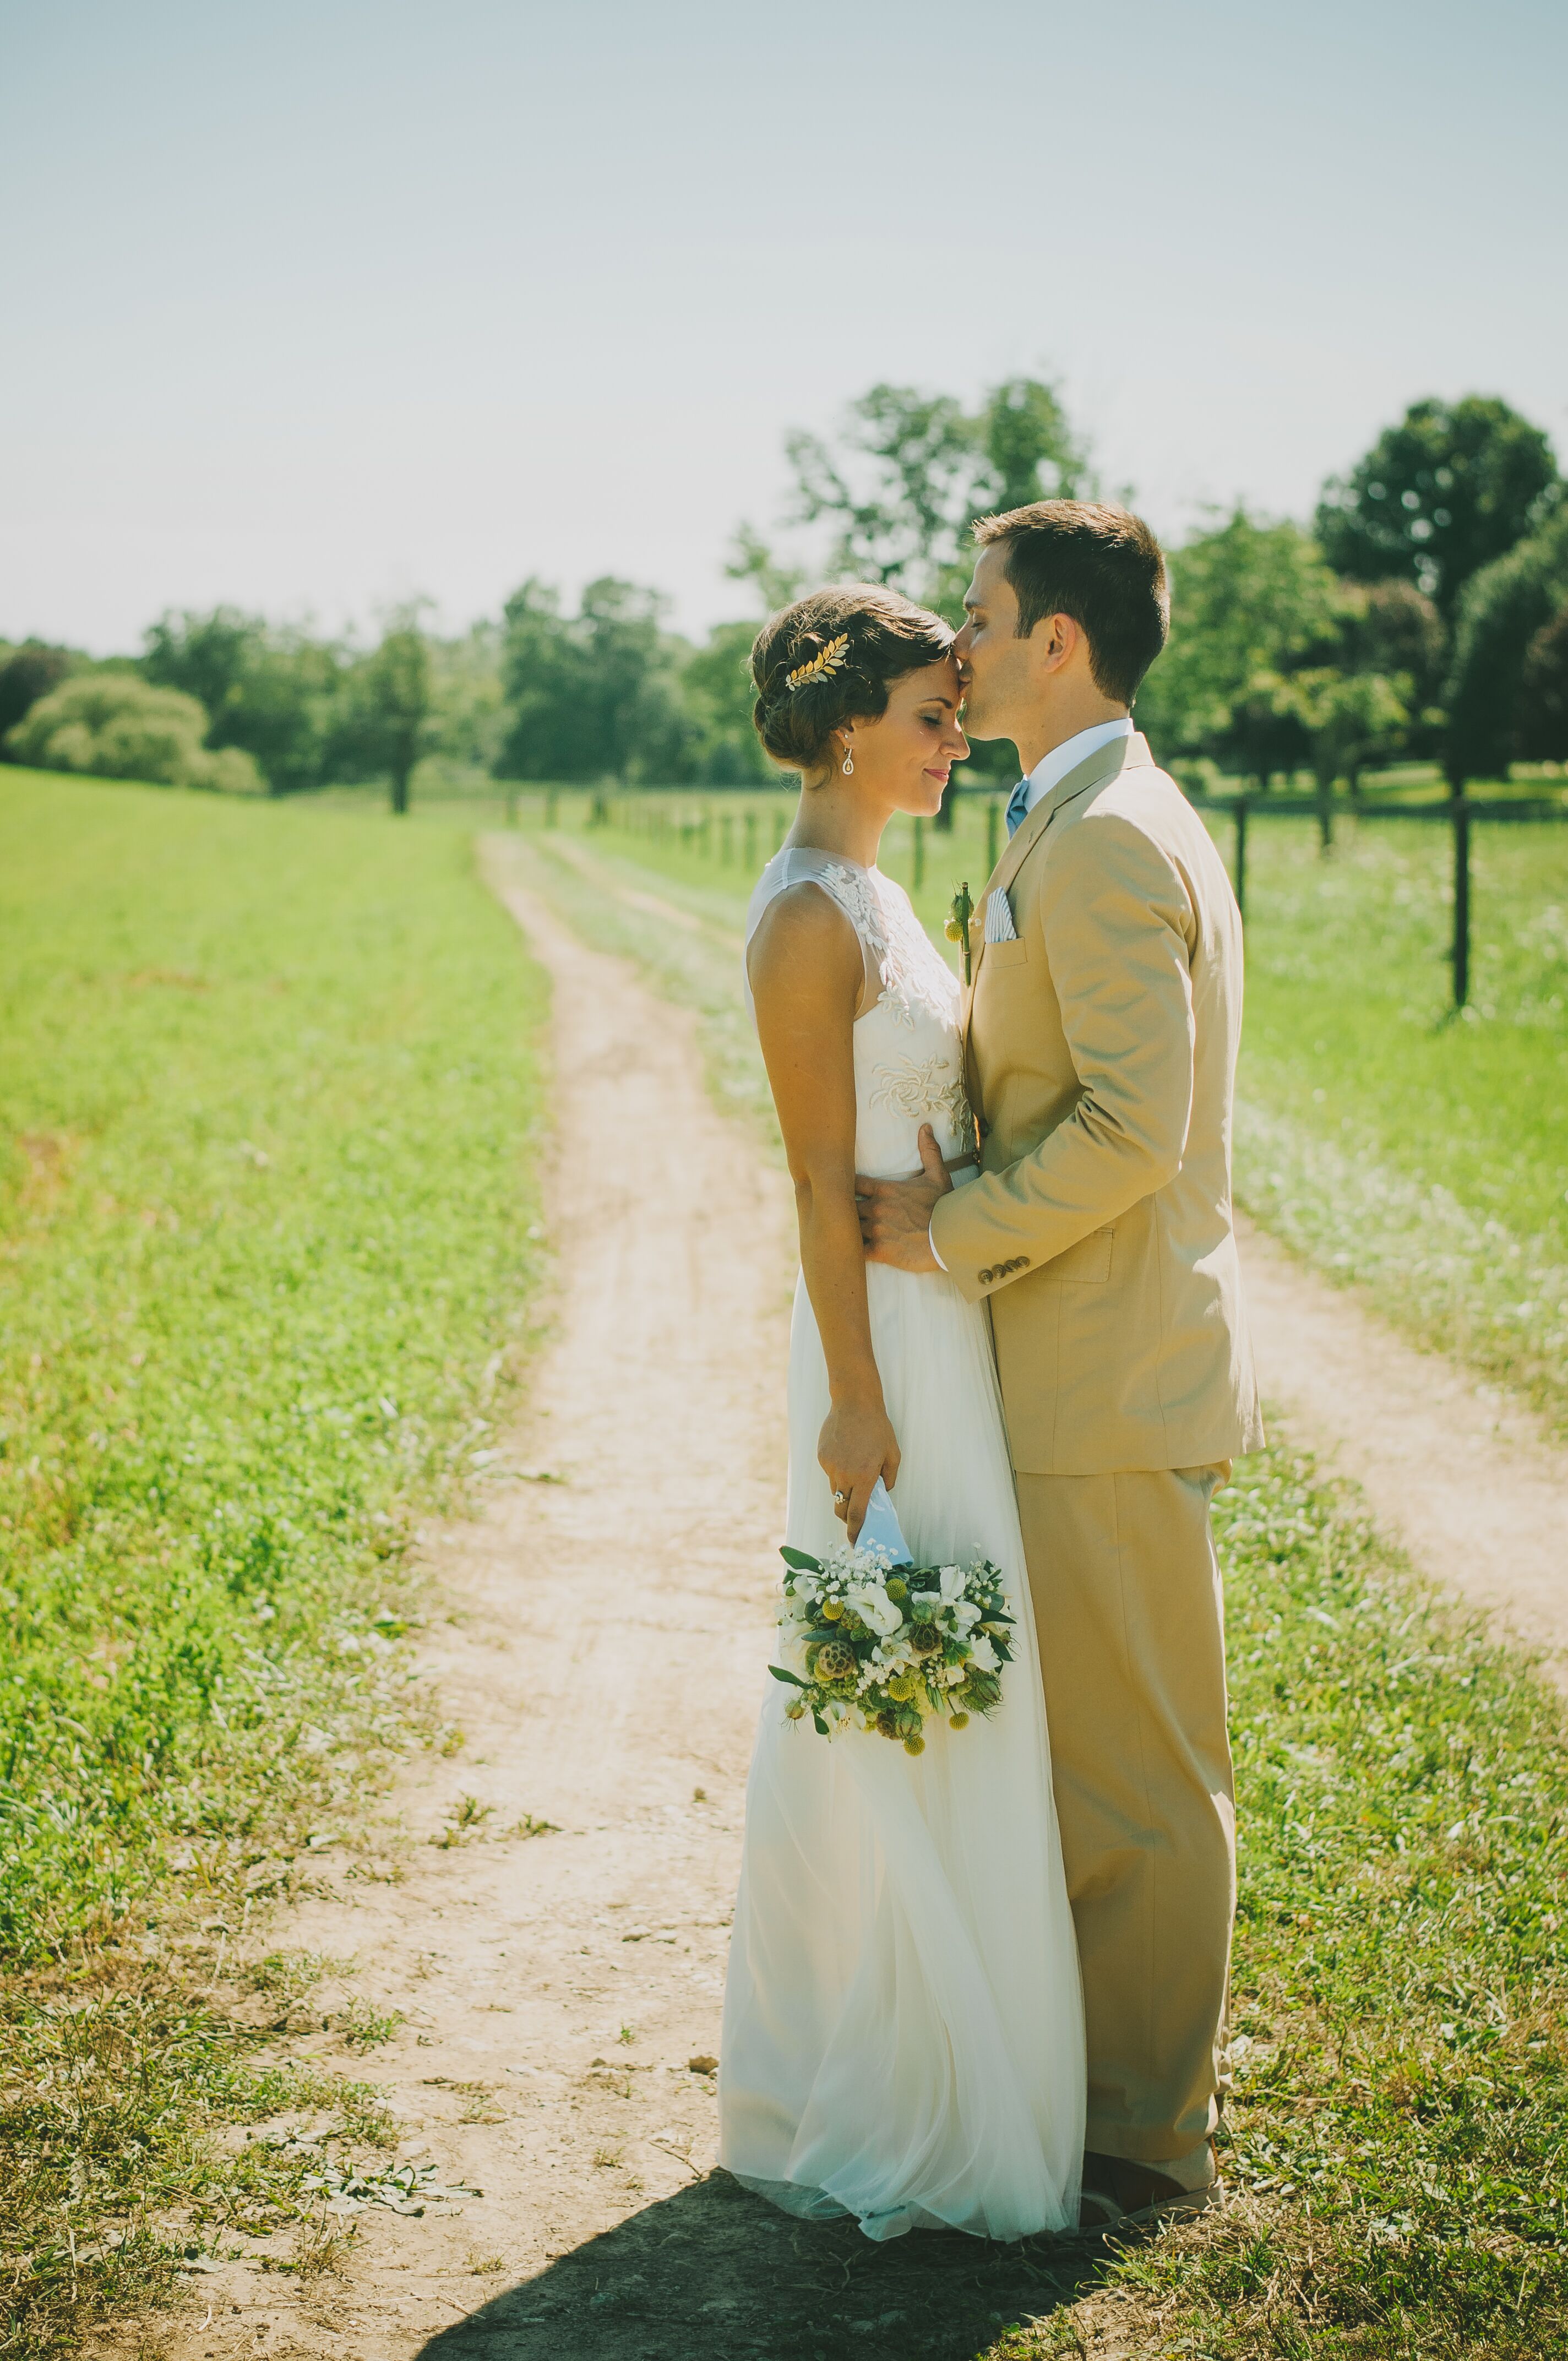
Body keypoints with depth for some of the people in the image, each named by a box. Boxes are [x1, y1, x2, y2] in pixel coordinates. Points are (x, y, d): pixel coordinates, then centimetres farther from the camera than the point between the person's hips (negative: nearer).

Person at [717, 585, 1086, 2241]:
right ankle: (888, 2119, 11)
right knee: (901, 1712, -2)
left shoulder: (868, 896, 14)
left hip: (948, 1319, 10)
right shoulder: (807, 914, -16)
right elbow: (823, 1180, -18)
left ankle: (845, 2077, 29)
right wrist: (856, 1400, -19)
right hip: (892, 1343, -10)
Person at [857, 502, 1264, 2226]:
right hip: (1096, 1371, 10)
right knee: (1088, 1753, 18)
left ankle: (1148, 2138, 14)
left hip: (1112, 1387, -10)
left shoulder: (1105, 845, -18)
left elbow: (1132, 1127, -25)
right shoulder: (1098, 827, 16)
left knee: (1136, 1774, 1)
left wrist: (949, 1235, -15)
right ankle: (1126, 2070, 31)